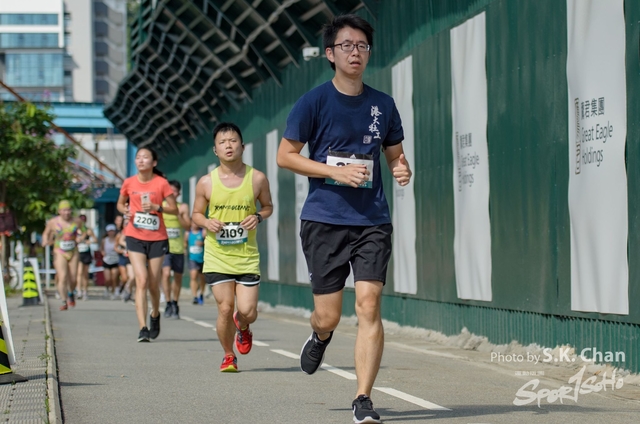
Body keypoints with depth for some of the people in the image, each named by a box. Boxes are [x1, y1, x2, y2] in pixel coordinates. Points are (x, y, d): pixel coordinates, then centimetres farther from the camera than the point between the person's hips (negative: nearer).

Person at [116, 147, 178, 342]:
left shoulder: (161, 183, -4)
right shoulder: (129, 183, 2)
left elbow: (174, 209, -1)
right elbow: (120, 204, 17)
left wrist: (156, 207, -17)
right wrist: (126, 211, -5)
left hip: (157, 238, 0)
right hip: (135, 237, 0)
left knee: (154, 284, 8)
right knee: (141, 281, -13)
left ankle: (155, 315, 39)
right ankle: (142, 328, -16)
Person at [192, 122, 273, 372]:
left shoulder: (257, 179, -2)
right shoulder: (206, 183, -2)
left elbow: (268, 206, 13)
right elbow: (196, 214, 10)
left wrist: (259, 217, -9)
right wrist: (206, 222, -12)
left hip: (247, 255, 0)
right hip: (217, 256, 0)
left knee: (247, 311, -6)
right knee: (225, 308, -6)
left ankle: (243, 328, 33)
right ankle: (228, 356, 18)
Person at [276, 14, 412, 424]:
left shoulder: (382, 105, 8)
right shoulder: (314, 102, -2)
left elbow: (395, 153, 19)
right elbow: (285, 155, -1)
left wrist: (402, 169, -5)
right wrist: (335, 171, -14)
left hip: (372, 221, 2)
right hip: (324, 220, -2)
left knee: (369, 305, -11)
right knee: (329, 315, 0)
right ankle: (321, 337, 39)